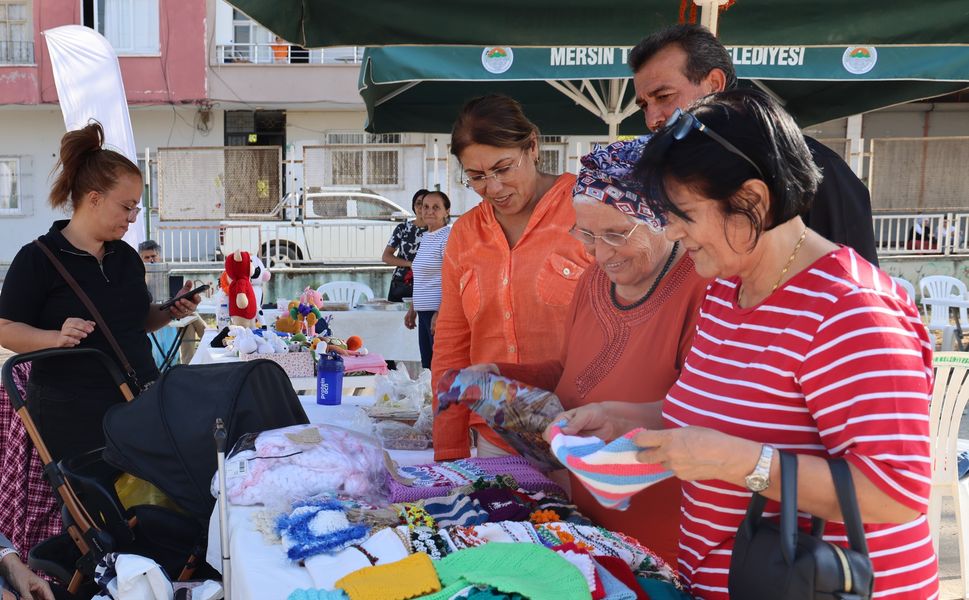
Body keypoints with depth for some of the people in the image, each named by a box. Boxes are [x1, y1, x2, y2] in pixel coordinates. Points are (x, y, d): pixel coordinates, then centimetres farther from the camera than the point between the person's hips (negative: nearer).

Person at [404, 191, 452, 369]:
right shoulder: (426, 237, 17)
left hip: (439, 311, -9)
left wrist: (439, 314, -22)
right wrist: (412, 309, 21)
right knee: (426, 365, 10)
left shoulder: (448, 237, -10)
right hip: (424, 311, 9)